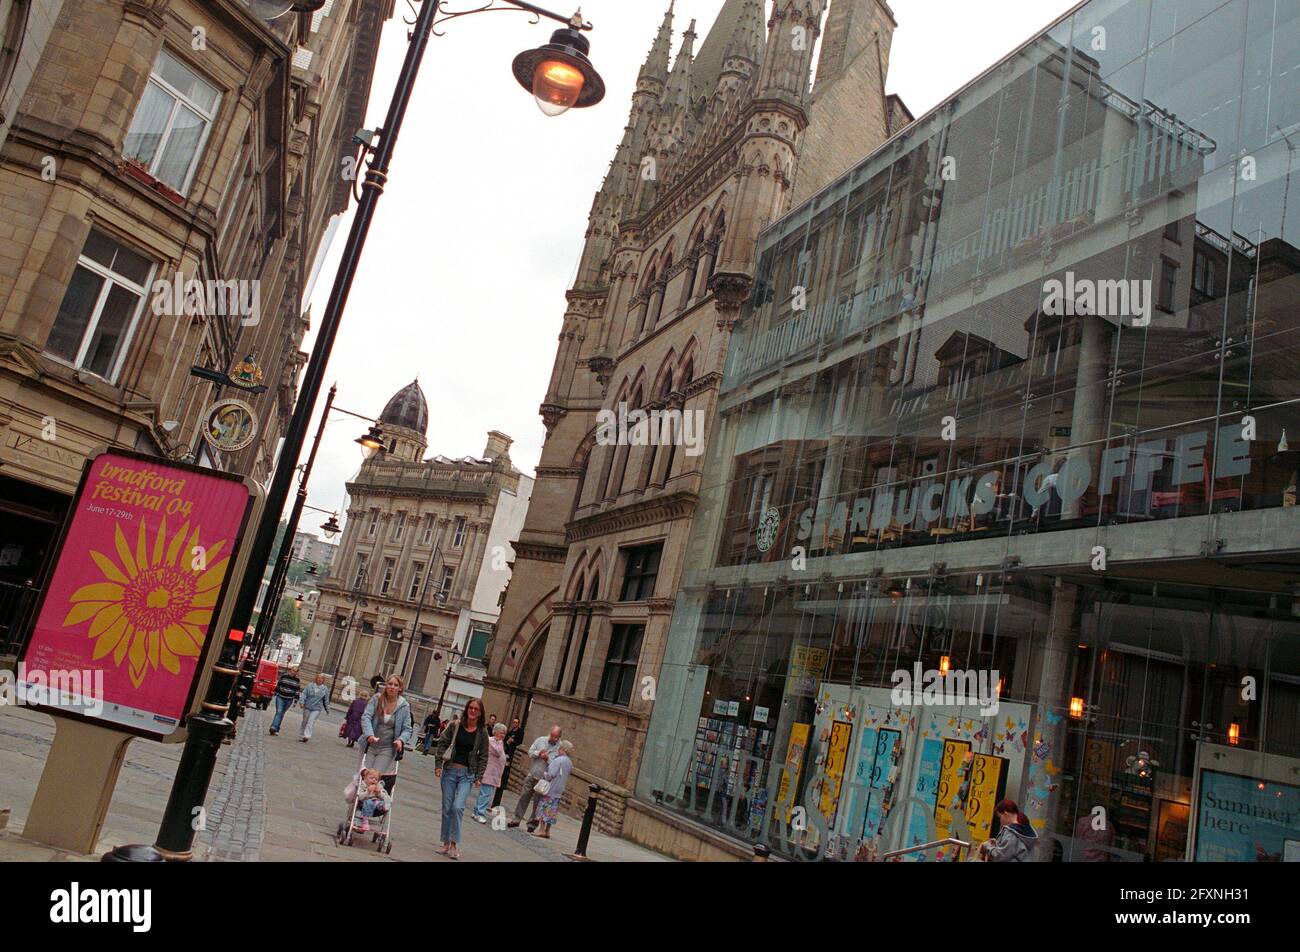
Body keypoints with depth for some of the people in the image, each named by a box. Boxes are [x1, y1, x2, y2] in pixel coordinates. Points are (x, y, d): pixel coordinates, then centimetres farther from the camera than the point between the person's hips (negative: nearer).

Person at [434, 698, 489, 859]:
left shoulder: (482, 733, 1)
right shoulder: (455, 725, 1)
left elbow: (483, 756, 5)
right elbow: (442, 743, 3)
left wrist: (479, 777, -1)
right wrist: (439, 765, -5)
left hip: (467, 774, -1)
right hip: (450, 770, 1)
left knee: (458, 807, -16)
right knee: (447, 808, 5)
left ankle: (454, 843, -4)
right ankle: (446, 843, 17)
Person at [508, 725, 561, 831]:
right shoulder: (540, 740, 4)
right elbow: (530, 752, 5)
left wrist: (548, 759, -24)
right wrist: (538, 753, -13)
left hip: (543, 779, -3)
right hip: (532, 774, 3)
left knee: (537, 802, 2)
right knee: (524, 797, 7)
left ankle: (532, 822, 16)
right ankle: (516, 819, 16)